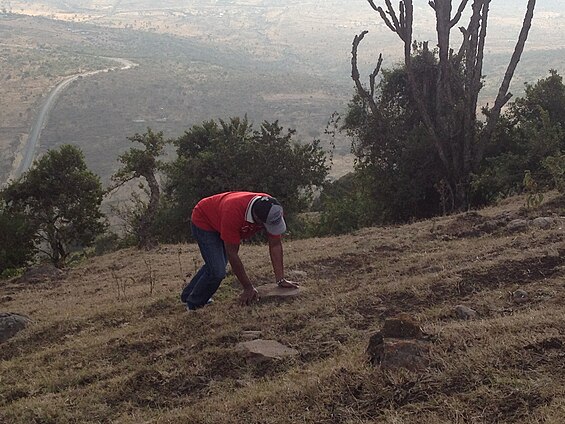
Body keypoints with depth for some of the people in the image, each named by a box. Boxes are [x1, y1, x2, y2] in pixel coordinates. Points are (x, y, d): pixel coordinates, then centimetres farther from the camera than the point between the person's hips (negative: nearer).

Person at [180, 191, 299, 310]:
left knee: (216, 264, 22)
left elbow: (275, 245, -17)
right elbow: (232, 253, -35)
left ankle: (187, 295, 43)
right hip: (202, 221, -7)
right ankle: (193, 305, 7)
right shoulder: (233, 212, -45)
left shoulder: (273, 210, -29)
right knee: (217, 271, -16)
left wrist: (281, 280, -20)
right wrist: (248, 288, -29)